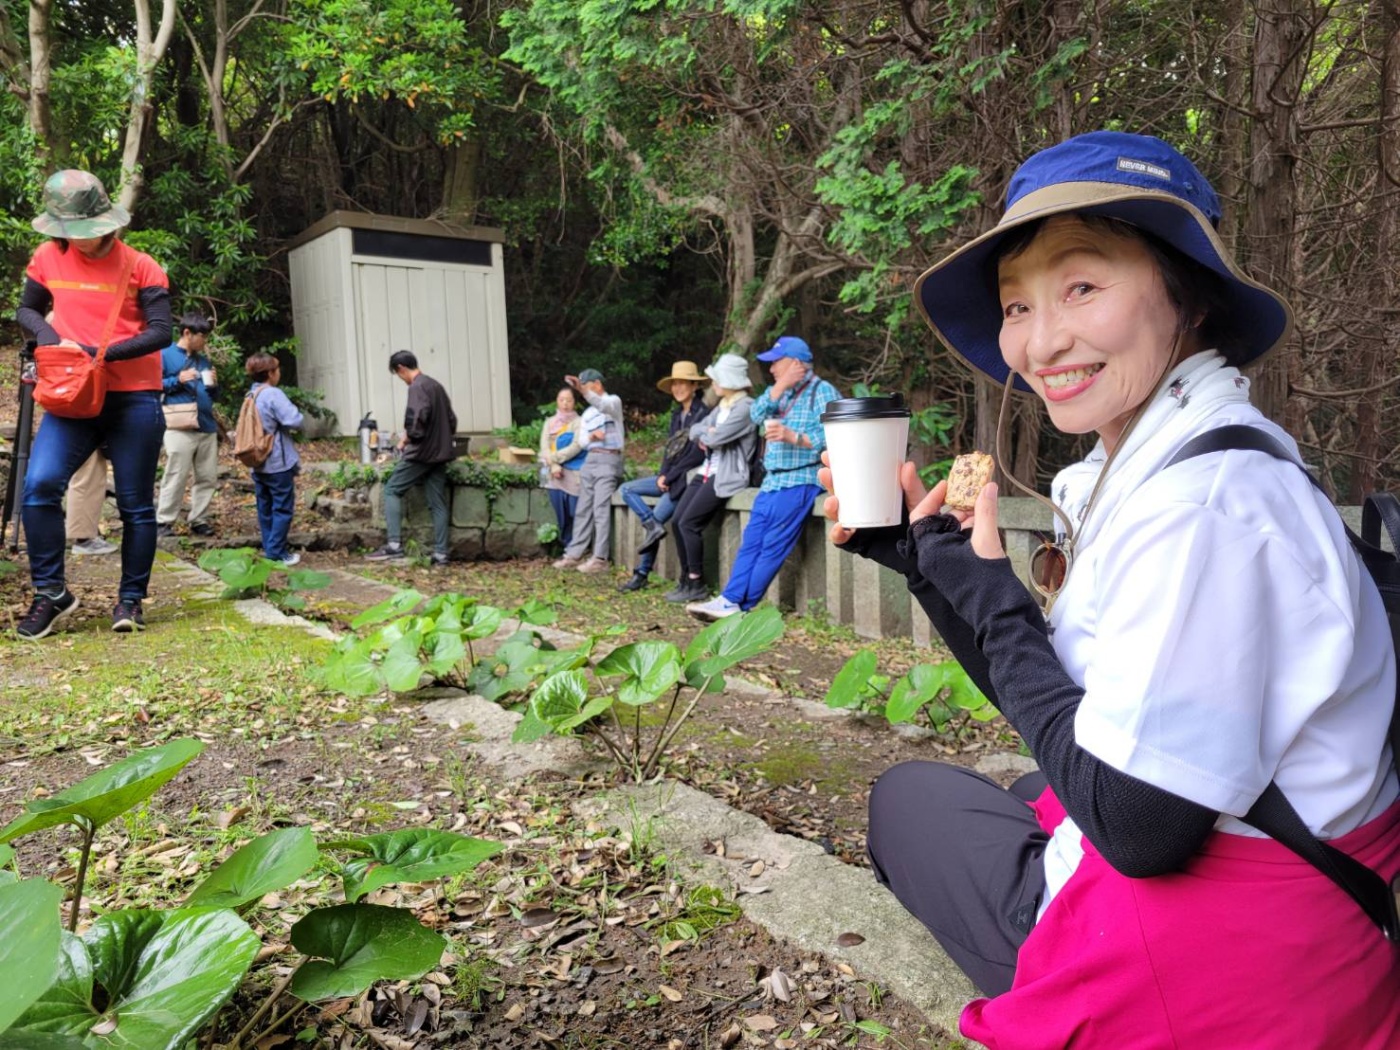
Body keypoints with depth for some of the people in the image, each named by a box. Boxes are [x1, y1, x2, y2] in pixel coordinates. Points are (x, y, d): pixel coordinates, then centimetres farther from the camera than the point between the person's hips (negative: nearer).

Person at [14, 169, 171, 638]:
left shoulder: (140, 266, -4)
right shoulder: (48, 257, 6)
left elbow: (160, 333, -8)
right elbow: (27, 310, 17)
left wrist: (100, 353, -20)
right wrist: (53, 339, -5)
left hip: (134, 400, -2)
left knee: (135, 506, 3)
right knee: (39, 485, -16)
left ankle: (131, 600, 15)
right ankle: (51, 592, -1)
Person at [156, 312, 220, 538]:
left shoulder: (204, 360, 19)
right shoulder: (165, 355, 1)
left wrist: (214, 385, 3)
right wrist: (178, 380, -14)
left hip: (207, 427, 6)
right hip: (180, 427, -6)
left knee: (208, 477, 6)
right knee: (176, 477, -7)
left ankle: (198, 520, 15)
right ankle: (163, 522, 3)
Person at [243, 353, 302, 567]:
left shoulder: (250, 396, 11)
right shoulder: (273, 395, -16)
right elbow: (295, 421, -23)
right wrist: (296, 411, -3)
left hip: (258, 463, 8)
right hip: (278, 463, -8)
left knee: (265, 508, 13)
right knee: (283, 508, -3)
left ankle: (269, 549, 19)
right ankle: (277, 553, -3)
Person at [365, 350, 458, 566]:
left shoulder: (417, 387, -12)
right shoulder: (436, 385, 16)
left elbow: (418, 417, -24)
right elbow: (451, 419, 18)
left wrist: (407, 438, -9)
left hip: (421, 452, -8)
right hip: (439, 452, 8)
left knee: (392, 490, 1)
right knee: (438, 503, 6)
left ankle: (394, 545, -6)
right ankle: (440, 553, 5)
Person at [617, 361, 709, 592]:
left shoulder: (703, 413, -11)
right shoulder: (677, 414, 13)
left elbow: (697, 454, -16)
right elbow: (670, 449, 14)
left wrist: (670, 477, -13)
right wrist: (662, 474, -4)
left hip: (687, 478, -9)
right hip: (669, 477, 9)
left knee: (654, 521, -14)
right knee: (626, 489, -2)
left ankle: (641, 575, -5)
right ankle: (653, 525, -13)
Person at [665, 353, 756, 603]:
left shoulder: (746, 407, -12)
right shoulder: (722, 405, 18)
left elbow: (716, 438, -20)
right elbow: (695, 431, 13)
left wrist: (704, 433, 2)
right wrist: (707, 431, -9)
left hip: (727, 476, -9)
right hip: (708, 471, 9)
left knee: (689, 523, -14)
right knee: (677, 521, 0)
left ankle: (697, 585, -4)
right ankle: (686, 580, 9)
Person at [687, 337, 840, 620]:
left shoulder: (823, 391, -5)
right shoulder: (784, 392, 18)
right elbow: (757, 416, 4)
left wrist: (793, 437, -25)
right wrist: (780, 386, -4)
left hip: (799, 481, -8)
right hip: (773, 480, 8)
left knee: (773, 545, -9)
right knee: (751, 541, 0)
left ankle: (736, 605, -5)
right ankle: (729, 600, -2)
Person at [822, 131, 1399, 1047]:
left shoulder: (1207, 501, -26)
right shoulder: (1146, 466, 2)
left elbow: (1137, 823, -26)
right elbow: (1058, 711, 6)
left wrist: (992, 598, -18)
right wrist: (922, 555, -1)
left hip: (1218, 966, -8)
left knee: (910, 798, 11)